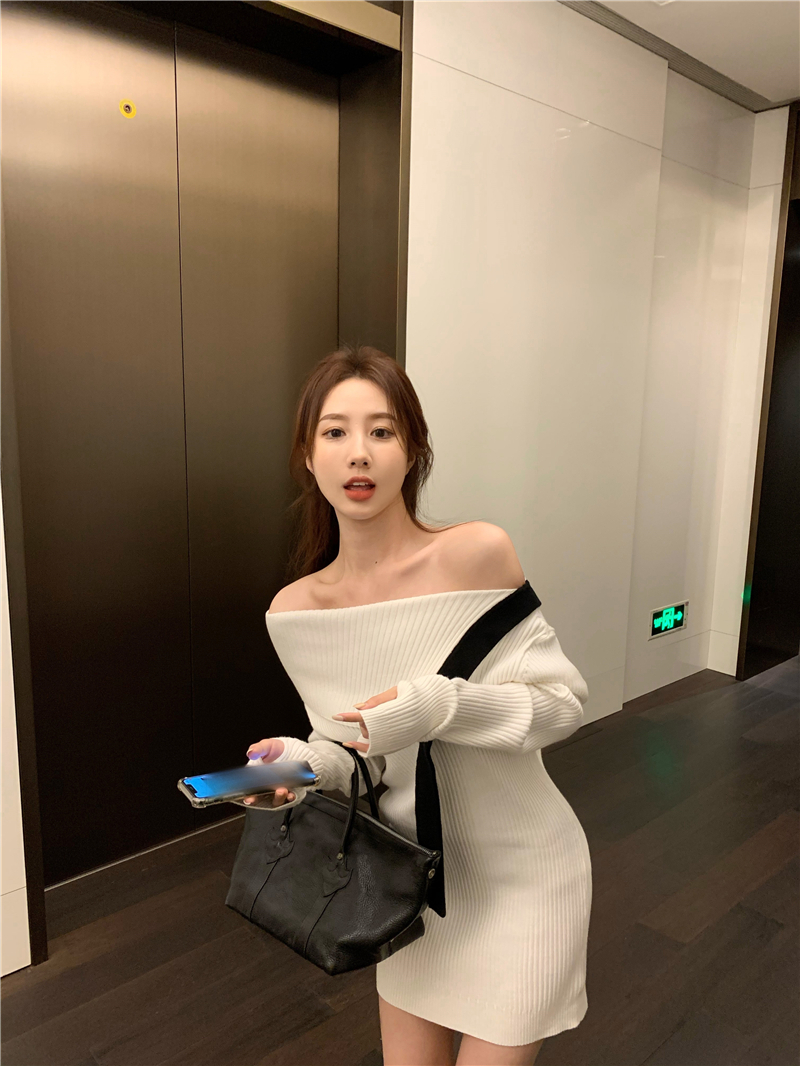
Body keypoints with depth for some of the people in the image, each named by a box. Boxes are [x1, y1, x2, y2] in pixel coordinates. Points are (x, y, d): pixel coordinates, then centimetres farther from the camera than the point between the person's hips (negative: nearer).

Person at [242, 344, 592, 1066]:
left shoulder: (480, 553, -23)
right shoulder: (294, 611, -10)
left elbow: (564, 703, -15)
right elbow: (353, 754, 0)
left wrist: (441, 706, -30)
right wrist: (304, 764, -21)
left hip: (520, 871, -3)